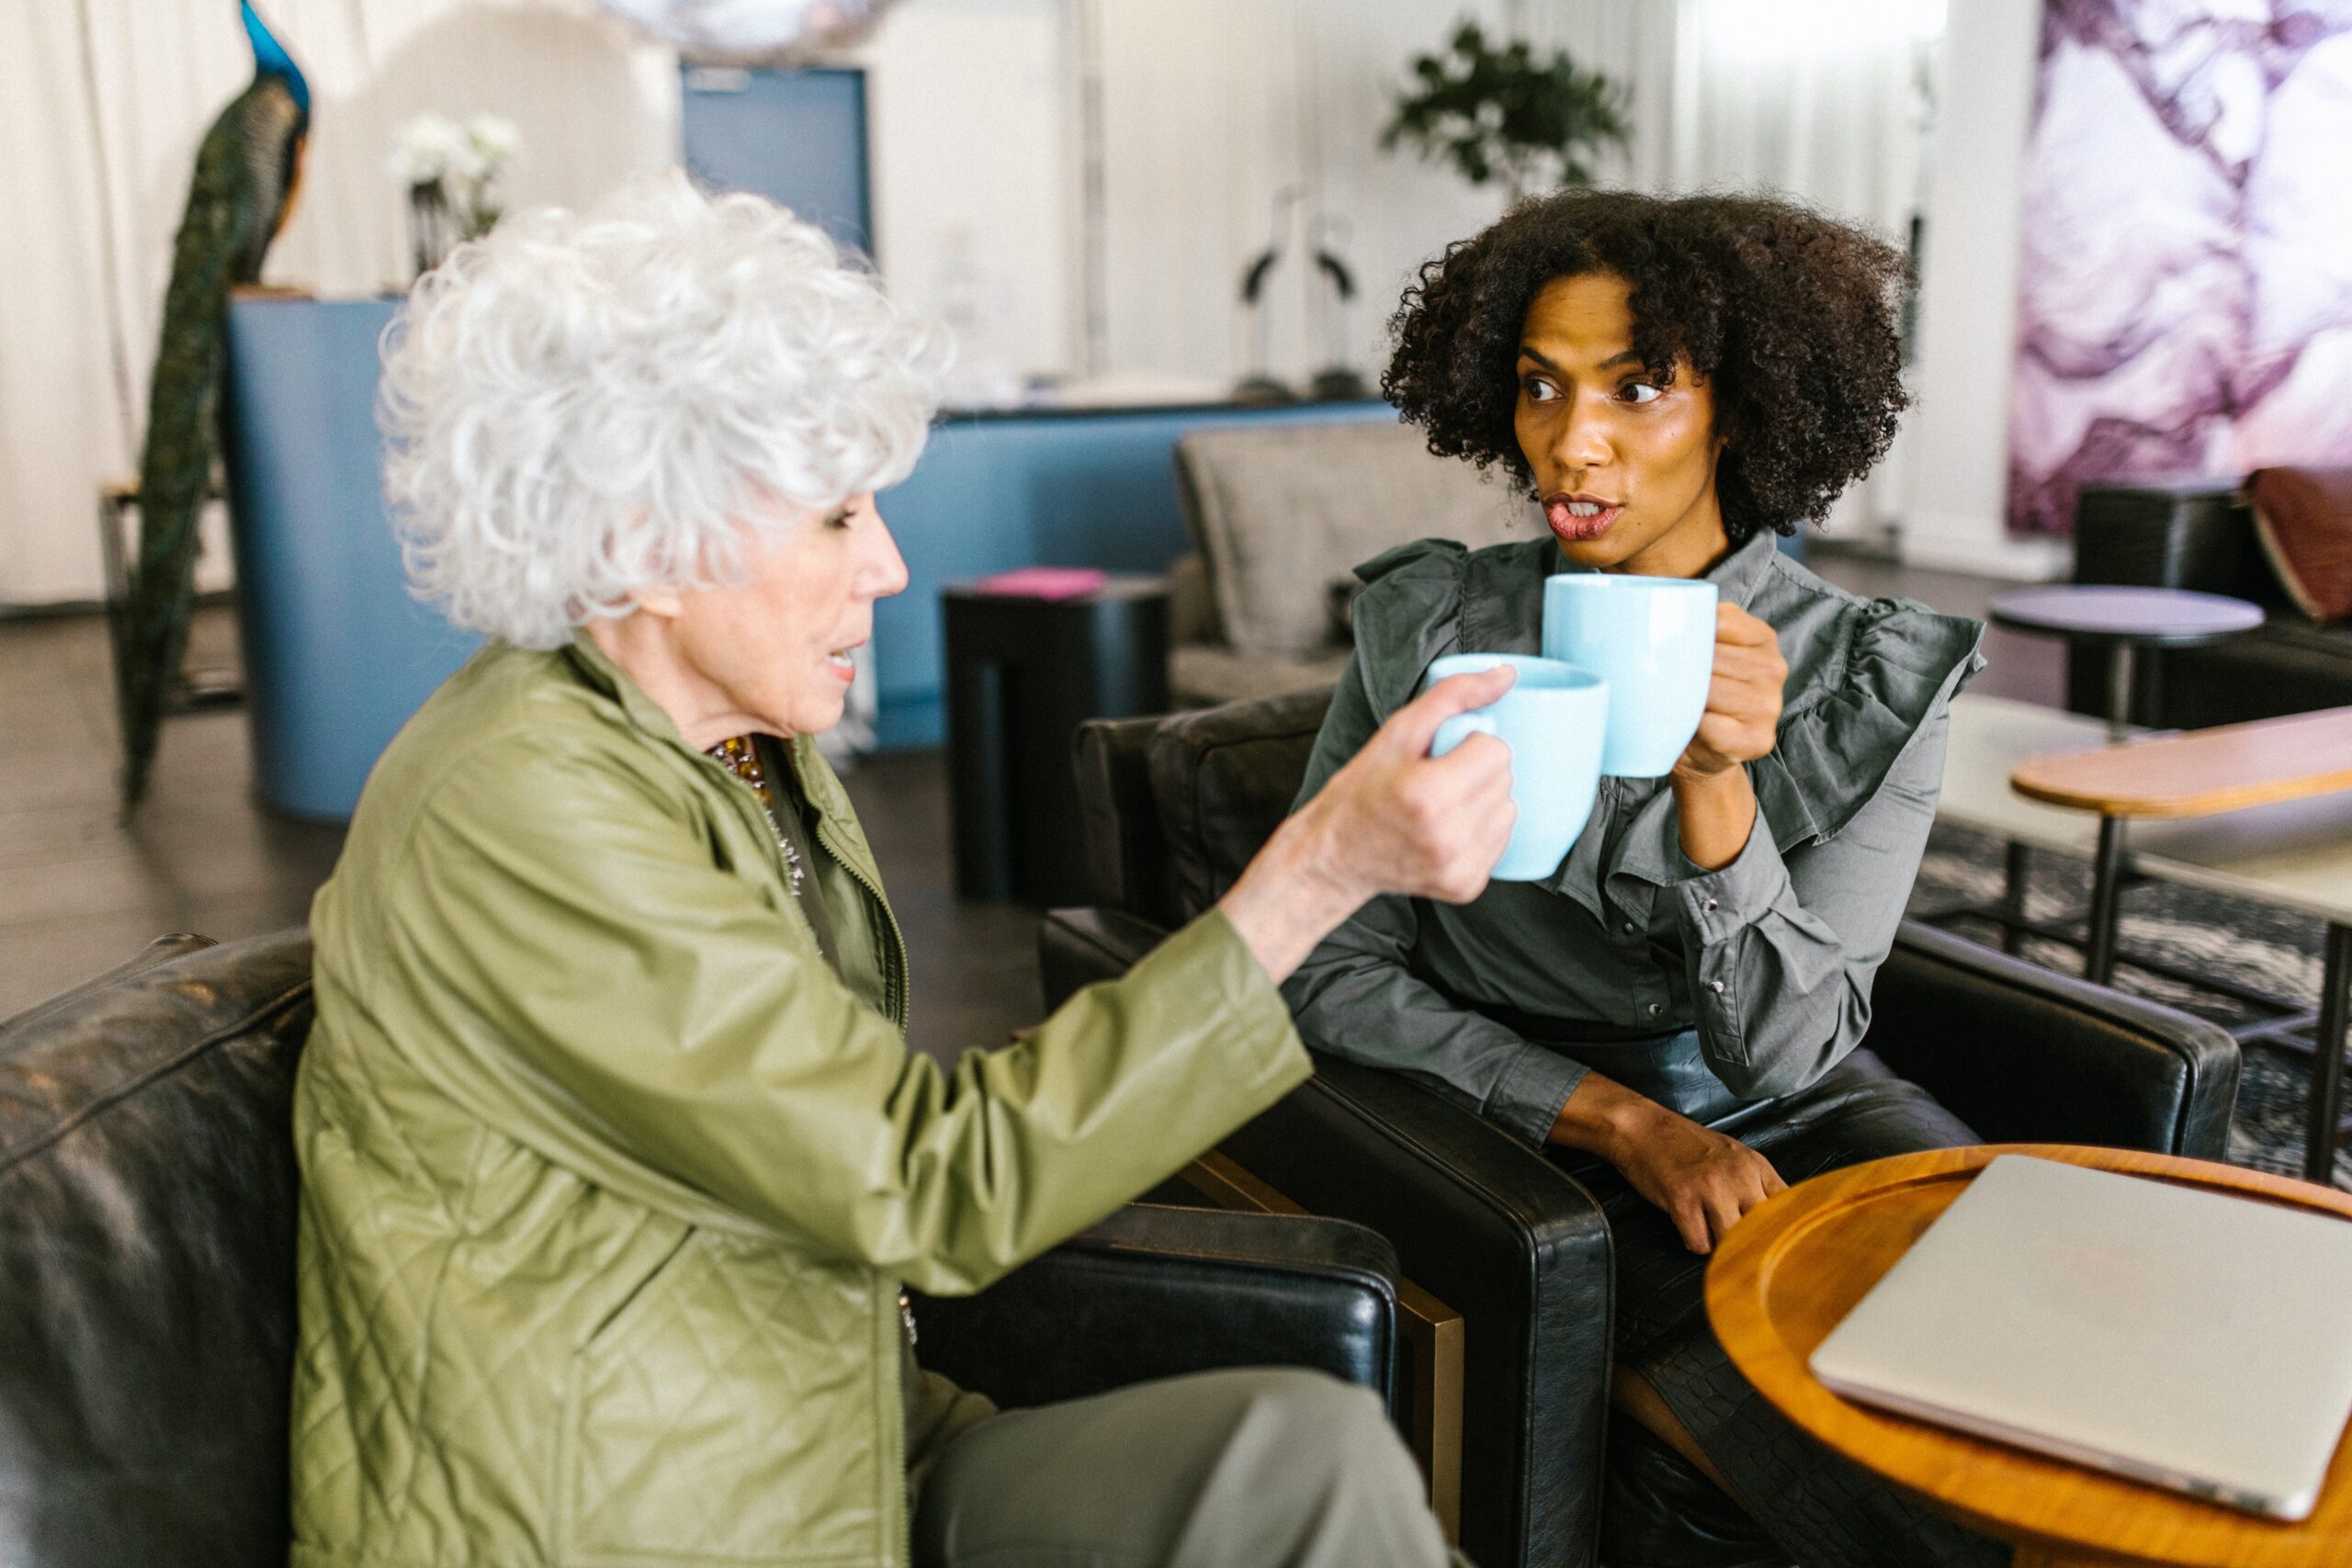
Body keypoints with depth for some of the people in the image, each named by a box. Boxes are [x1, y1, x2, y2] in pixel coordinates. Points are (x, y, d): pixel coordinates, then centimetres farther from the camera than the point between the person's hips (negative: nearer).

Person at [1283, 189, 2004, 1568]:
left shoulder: (1876, 676, -4)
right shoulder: (1428, 628, -5)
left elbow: (1786, 1054, -10)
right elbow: (1329, 975, -8)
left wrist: (1718, 784, -27)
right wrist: (1623, 1121, -17)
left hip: (1797, 1133, 4)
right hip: (1532, 1139, -3)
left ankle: (1656, 1407, -7)